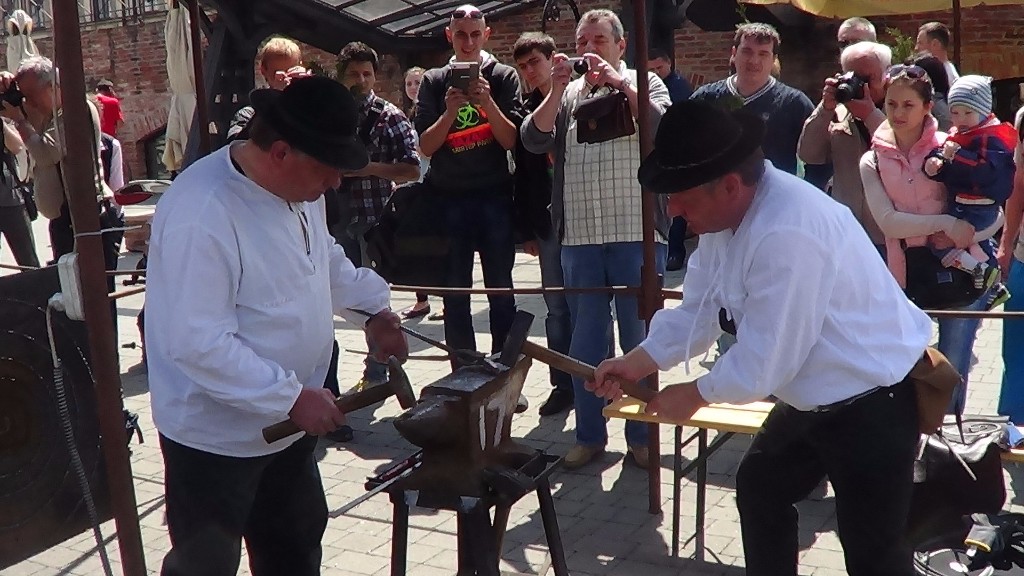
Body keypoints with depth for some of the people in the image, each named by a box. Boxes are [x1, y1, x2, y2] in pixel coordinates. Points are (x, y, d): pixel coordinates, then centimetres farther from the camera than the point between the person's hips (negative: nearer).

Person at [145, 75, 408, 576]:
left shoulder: (298, 184, -2)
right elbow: (200, 345, -33)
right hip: (217, 436, -8)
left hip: (288, 418, 9)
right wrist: (293, 398, -30)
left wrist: (371, 306, 5)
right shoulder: (201, 215, -31)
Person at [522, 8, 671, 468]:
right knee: (585, 340, 9)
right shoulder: (566, 93, 14)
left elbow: (663, 127, -10)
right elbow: (534, 140, 1)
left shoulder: (644, 83, 8)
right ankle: (589, 434, 19)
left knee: (640, 337, 5)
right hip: (580, 239, 3)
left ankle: (641, 435, 16)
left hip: (637, 234, -3)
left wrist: (618, 81, -13)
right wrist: (556, 89, -9)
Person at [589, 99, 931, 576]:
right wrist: (637, 362, -9)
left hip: (872, 404, -10)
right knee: (759, 487, 24)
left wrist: (695, 395, -12)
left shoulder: (787, 233, -34)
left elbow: (764, 362, -28)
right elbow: (697, 311, 4)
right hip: (812, 397, 10)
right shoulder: (728, 211, -3)